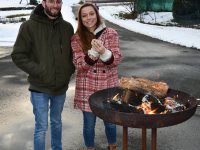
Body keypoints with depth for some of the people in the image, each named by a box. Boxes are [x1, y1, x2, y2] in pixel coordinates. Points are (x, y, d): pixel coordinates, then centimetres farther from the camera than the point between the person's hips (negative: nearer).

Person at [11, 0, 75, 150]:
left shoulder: (67, 27, 1)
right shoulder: (29, 26, -10)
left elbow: (73, 52, 13)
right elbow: (18, 55, -10)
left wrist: (69, 70, -3)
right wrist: (39, 72, -17)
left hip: (61, 86, 4)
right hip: (40, 87, -4)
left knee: (57, 122, 20)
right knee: (41, 127, 3)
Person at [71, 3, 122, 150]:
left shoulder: (111, 33, -3)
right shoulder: (77, 38, -3)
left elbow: (116, 60, -9)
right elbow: (80, 65, -10)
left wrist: (103, 52, -30)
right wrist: (93, 51, -27)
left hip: (109, 86, 1)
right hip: (87, 88, 0)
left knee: (110, 122, 16)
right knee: (89, 124, 11)